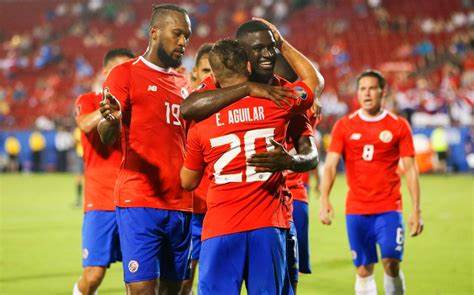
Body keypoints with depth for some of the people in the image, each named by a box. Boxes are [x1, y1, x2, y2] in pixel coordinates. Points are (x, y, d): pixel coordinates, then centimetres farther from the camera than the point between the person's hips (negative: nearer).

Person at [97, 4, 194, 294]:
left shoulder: (183, 84, 19)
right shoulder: (126, 73, -1)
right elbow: (107, 138, -11)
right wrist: (111, 120, -34)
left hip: (181, 203, 7)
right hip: (139, 202, -7)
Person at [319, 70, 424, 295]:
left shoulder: (399, 126, 3)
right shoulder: (344, 126, 5)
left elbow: (410, 169, 2)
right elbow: (330, 165, -2)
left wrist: (416, 210, -4)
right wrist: (324, 200, -17)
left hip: (389, 208, -1)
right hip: (356, 210, 2)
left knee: (391, 264, -14)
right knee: (363, 270, 3)